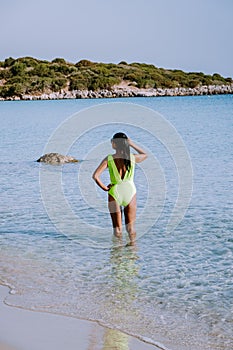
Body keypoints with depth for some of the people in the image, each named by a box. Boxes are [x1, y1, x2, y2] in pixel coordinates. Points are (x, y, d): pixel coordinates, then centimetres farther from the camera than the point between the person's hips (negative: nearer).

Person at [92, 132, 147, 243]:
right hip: (130, 192, 1)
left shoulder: (109, 159, -9)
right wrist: (132, 144, 17)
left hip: (114, 193, -1)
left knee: (117, 228, 10)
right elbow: (145, 155, 18)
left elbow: (95, 176, -15)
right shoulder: (132, 158, -5)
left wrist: (105, 188, -3)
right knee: (130, 227, 13)